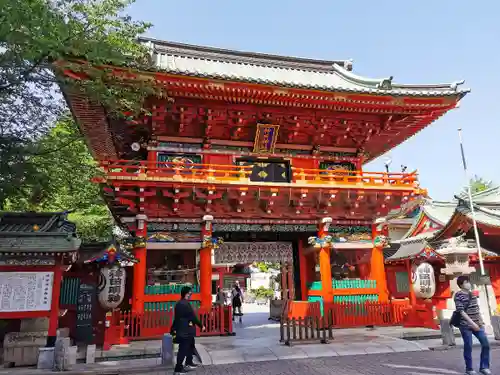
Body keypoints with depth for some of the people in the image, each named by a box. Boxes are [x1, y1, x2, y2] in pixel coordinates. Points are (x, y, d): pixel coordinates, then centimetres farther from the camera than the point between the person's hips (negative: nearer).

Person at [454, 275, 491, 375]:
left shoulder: (472, 294, 11)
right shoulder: (458, 295, -11)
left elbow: (477, 308, 18)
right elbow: (461, 311, -17)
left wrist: (481, 320, 11)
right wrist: (472, 322, -20)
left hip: (476, 324, 7)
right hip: (465, 325, -7)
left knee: (486, 344, 4)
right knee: (468, 347, 0)